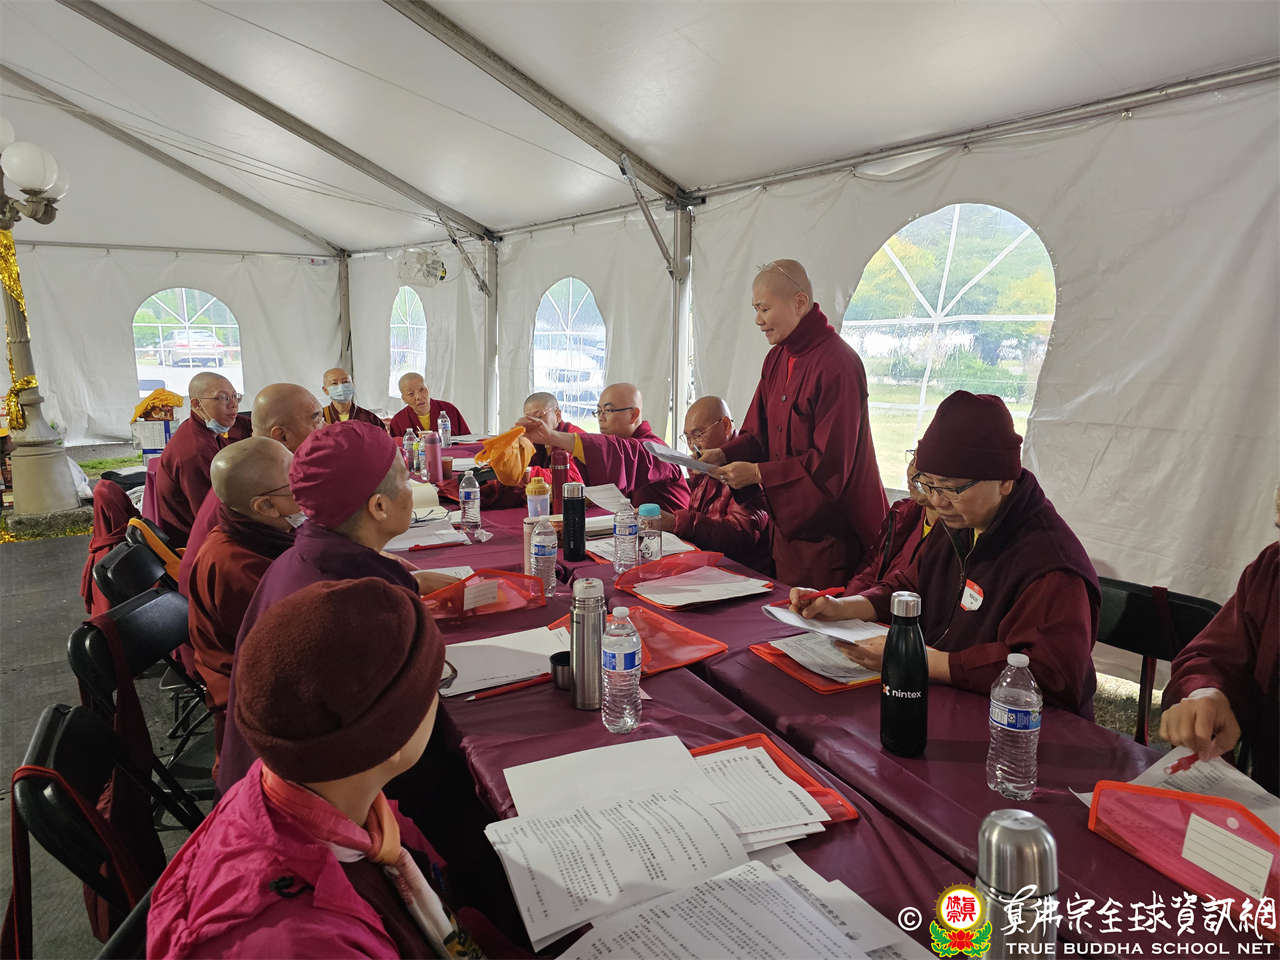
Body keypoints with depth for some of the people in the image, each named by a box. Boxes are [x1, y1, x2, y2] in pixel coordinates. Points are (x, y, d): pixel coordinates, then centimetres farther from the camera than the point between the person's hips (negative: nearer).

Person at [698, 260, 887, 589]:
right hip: (786, 527, 8)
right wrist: (723, 454, -5)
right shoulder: (777, 358, 9)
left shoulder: (837, 365, -19)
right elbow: (758, 435, 13)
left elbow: (831, 463, -21)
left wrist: (758, 473, -20)